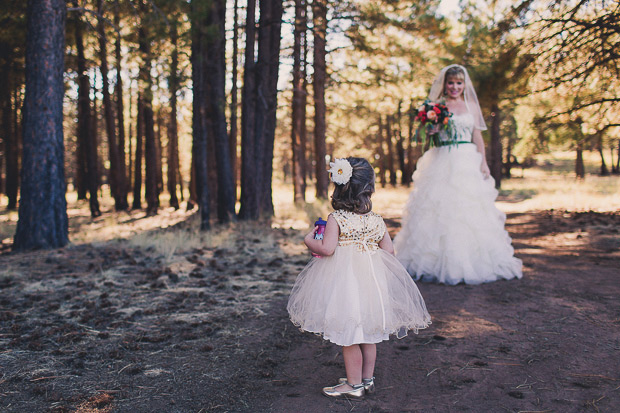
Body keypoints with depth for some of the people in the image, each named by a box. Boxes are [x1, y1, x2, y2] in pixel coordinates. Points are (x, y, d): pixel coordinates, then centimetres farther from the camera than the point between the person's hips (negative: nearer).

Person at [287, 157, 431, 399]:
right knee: (368, 332, 17)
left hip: (344, 279, -5)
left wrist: (310, 241, -1)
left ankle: (354, 385, 12)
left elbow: (327, 249, -20)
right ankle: (367, 379, 28)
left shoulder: (336, 219, -12)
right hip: (371, 278, 6)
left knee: (348, 333, 4)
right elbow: (389, 251, 5)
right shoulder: (377, 220, 2)